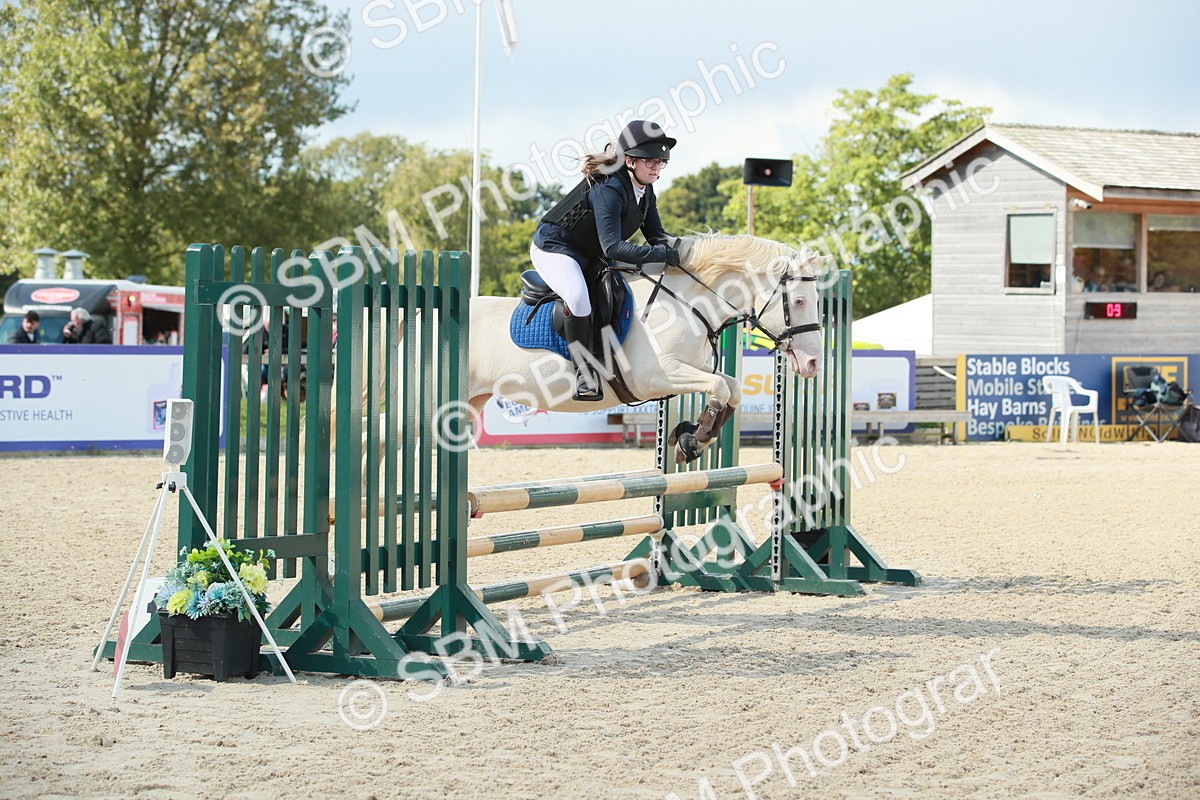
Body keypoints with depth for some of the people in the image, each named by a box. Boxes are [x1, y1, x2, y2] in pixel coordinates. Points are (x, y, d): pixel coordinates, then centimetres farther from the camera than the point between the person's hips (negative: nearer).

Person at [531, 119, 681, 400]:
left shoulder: (645, 190, -2)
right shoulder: (608, 189, -30)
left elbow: (655, 234, 5)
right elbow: (612, 247, -37)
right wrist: (660, 253, -40)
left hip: (591, 256, 10)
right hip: (554, 247, -10)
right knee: (579, 298, -35)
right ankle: (584, 373, -22)